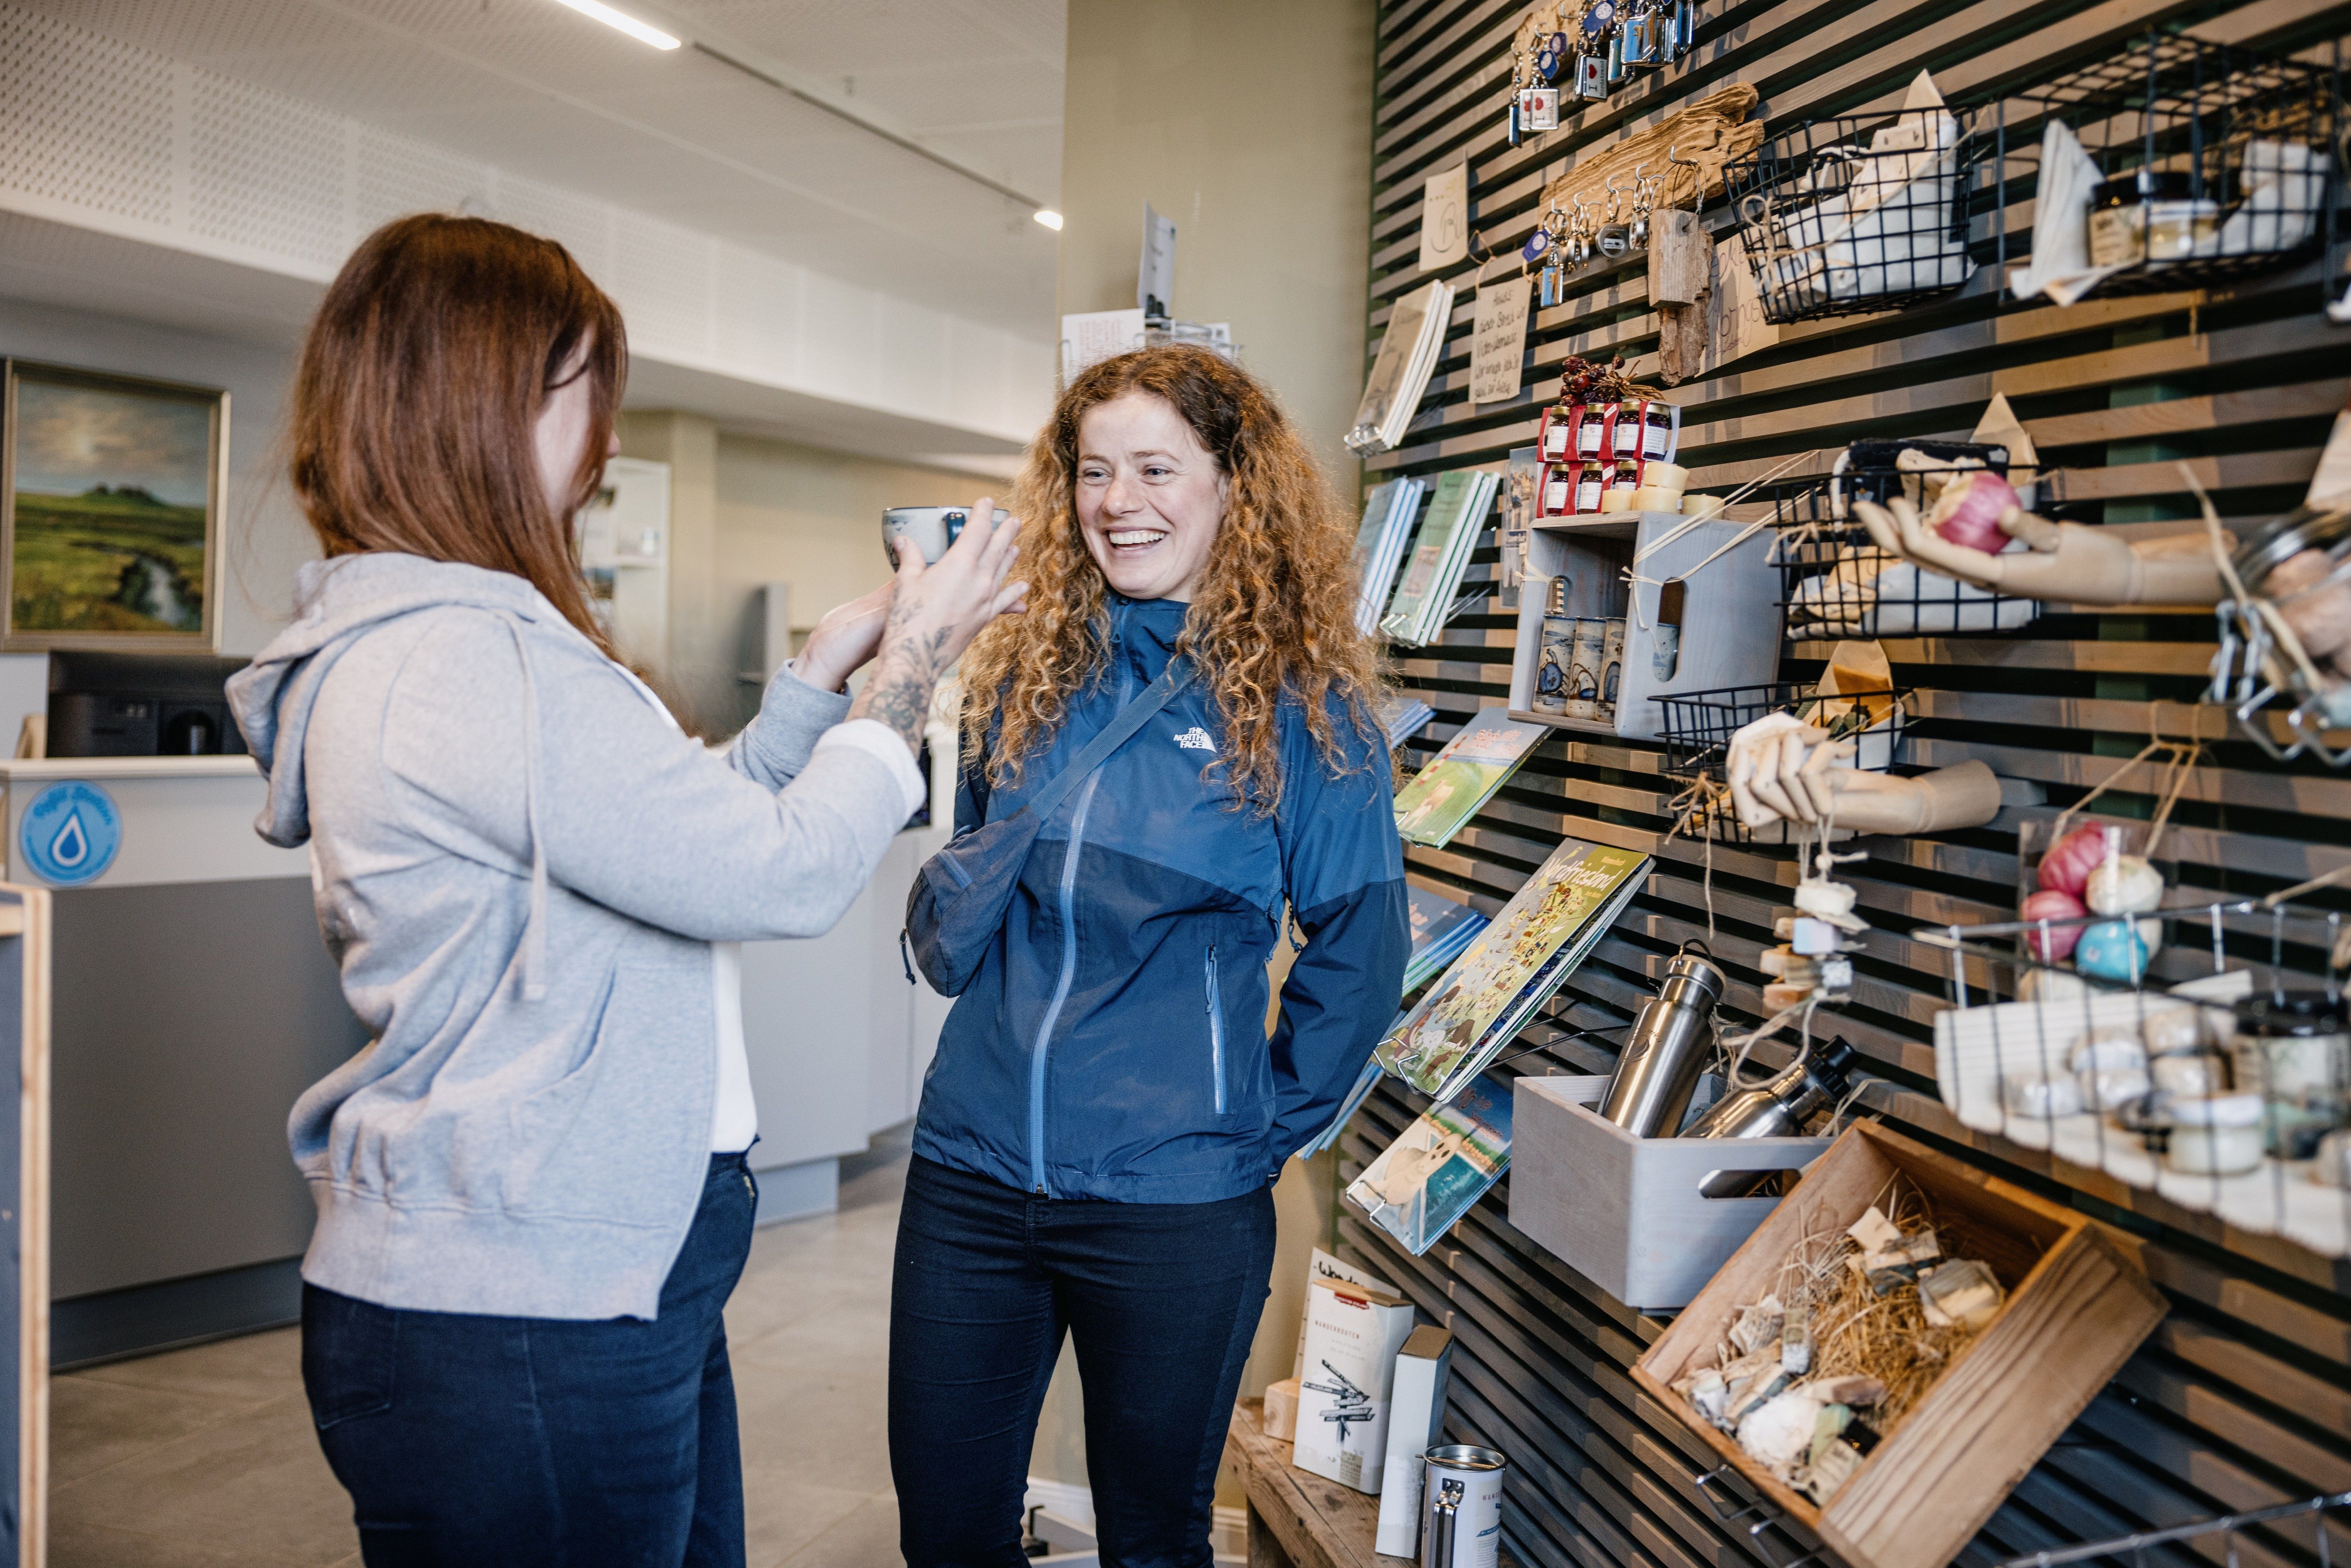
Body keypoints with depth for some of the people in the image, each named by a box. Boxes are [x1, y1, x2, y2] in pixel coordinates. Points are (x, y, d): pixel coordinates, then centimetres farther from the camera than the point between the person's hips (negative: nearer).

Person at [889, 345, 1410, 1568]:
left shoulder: (1304, 705, -7)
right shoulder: (1019, 676, 5)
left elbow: (1360, 955, -2)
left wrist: (1266, 1125, -2)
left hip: (1176, 1203, -3)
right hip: (969, 1174, 4)